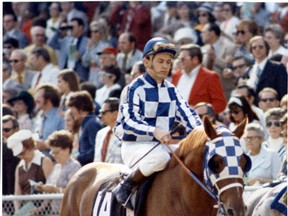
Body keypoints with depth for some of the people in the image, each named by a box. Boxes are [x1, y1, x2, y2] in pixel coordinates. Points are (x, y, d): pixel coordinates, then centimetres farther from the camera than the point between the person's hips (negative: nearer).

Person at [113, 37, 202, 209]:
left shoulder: (171, 90, 12)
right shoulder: (136, 88, -9)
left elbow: (187, 114, 3)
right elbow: (129, 120, -22)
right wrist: (155, 132, -39)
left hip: (163, 146, 7)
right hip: (135, 146, -7)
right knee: (160, 157, -38)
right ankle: (126, 188, -16)